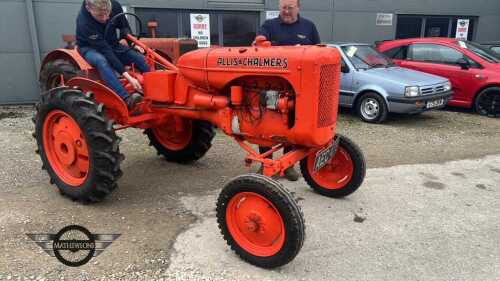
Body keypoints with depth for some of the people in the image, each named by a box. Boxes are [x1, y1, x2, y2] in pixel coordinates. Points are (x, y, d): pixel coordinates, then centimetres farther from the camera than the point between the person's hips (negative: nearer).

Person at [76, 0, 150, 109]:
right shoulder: (84, 22, -33)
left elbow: (124, 27, 4)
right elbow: (105, 50, -38)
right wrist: (127, 76, -43)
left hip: (112, 44, 5)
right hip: (90, 48, -5)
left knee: (141, 58, -20)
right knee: (102, 61, -40)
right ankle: (126, 99, -51)